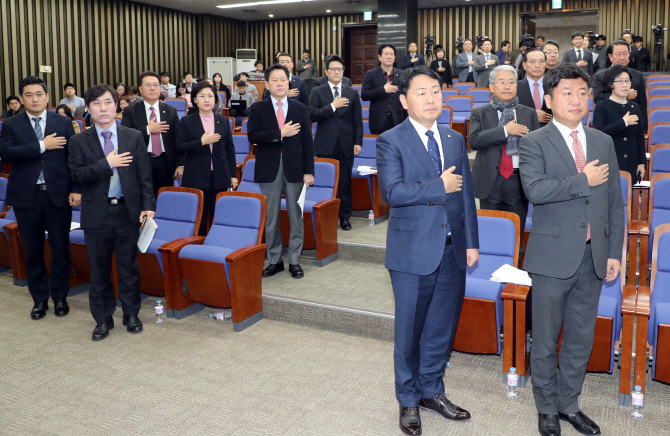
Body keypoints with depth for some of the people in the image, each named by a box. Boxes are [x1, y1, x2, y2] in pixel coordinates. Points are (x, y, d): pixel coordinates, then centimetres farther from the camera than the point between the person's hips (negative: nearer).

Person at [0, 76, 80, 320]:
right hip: (26, 197, 0)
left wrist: (76, 189, -5)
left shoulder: (63, 123, 5)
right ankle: (40, 299, 23)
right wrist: (42, 145, -17)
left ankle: (60, 298, 22)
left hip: (58, 195, 0)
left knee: (61, 250, 7)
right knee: (32, 252, 9)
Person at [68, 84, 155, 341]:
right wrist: (106, 163, -17)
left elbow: (144, 175, 0)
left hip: (127, 210, 0)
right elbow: (76, 175, -9)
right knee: (99, 269, 9)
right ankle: (103, 318, 23)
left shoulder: (134, 137, 2)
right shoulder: (80, 142, 1)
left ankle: (131, 314, 25)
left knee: (128, 266, 10)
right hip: (97, 213, 0)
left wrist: (148, 205, -7)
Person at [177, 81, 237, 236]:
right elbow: (179, 147, -5)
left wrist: (233, 174, 7)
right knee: (198, 220, 3)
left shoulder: (223, 121, 10)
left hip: (220, 178, 2)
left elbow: (230, 149, 11)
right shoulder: (186, 122, 2)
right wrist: (201, 142, -18)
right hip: (196, 178, -2)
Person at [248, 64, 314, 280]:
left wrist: (308, 171, -2)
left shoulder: (300, 109, 6)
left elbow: (307, 142, 3)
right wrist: (280, 134, -18)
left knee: (296, 216, 5)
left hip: (294, 168, 0)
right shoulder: (257, 109, 2)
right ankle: (274, 260, 19)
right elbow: (253, 136, -11)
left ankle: (295, 260, 15)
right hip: (269, 169, 0)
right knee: (270, 218, 7)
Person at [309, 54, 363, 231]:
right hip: (325, 145, -1)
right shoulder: (317, 92, 4)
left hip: (346, 145, 1)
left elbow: (358, 120, 7)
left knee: (345, 182, 5)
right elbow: (312, 115, -9)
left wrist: (358, 142, -1)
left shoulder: (352, 93, 8)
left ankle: (344, 216, 15)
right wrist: (333, 106, -16)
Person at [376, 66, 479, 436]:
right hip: (414, 251, -5)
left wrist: (471, 241, 7)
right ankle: (408, 401, 27)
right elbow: (392, 192, -20)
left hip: (453, 250, 5)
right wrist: (440, 187, -15)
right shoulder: (391, 141, -7)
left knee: (443, 327, 15)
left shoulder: (455, 140, 10)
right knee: (410, 330, 8)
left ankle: (431, 390, 35)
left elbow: (466, 193, 10)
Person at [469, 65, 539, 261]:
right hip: (491, 181, -1)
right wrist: (505, 130, -15)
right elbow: (474, 140, -12)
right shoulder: (480, 113, 5)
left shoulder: (529, 114, 11)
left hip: (519, 180, 1)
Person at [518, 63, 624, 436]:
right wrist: (584, 181, -16)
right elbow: (535, 189, -23)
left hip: (593, 256, 5)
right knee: (546, 339, 7)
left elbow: (615, 202, 11)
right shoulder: (535, 142, -5)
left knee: (581, 338, 15)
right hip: (553, 256, -5)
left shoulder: (604, 142, 11)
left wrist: (615, 252, 7)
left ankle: (569, 404, 32)